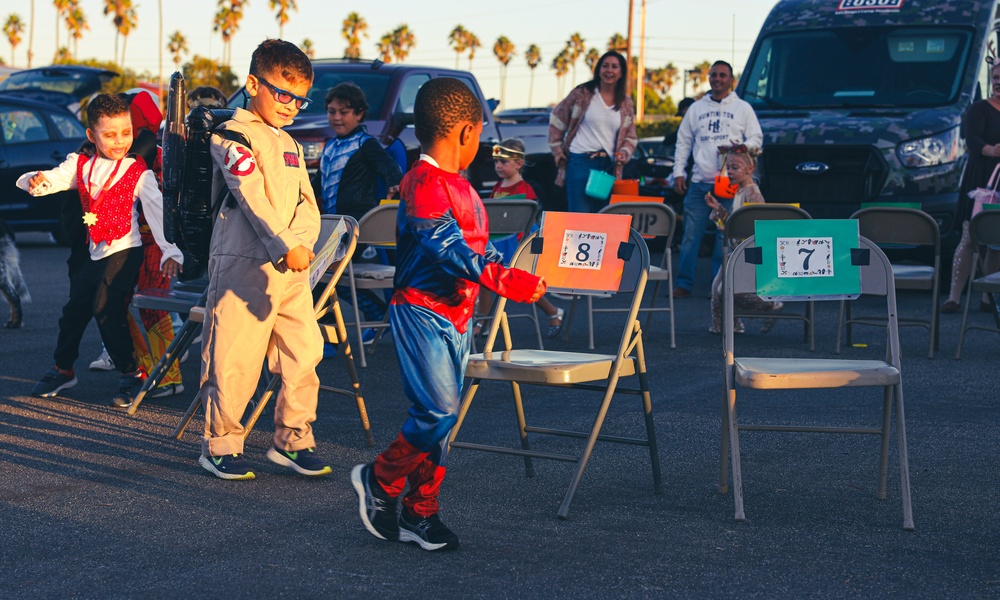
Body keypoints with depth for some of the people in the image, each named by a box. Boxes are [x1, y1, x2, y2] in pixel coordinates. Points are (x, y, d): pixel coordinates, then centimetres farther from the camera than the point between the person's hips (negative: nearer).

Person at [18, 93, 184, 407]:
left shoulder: (138, 172, -6)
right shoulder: (81, 165, 7)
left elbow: (157, 211, -12)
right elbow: (53, 179, -3)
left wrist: (170, 251, -23)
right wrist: (35, 180, -28)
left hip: (125, 251, -5)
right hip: (94, 253, 5)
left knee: (107, 309, -15)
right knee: (75, 309, 11)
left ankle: (132, 373, -2)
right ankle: (63, 369, 30)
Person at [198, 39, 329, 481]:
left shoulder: (289, 144, 19)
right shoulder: (232, 136, -5)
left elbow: (307, 203, 13)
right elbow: (253, 195, -16)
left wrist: (301, 242, -7)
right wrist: (284, 245, -24)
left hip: (291, 267, 7)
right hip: (243, 265, -7)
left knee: (304, 355, 6)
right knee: (233, 359, -2)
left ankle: (293, 441, 19)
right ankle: (220, 445, 10)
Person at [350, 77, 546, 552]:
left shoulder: (460, 187, 15)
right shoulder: (423, 184, -17)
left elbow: (479, 247, 21)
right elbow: (449, 249, -27)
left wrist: (518, 275, 9)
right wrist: (504, 281, -34)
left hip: (456, 315, 10)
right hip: (422, 311, -10)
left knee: (441, 415, 9)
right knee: (438, 412, -13)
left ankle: (420, 513, 15)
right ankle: (379, 480, 7)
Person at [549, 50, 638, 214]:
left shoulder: (626, 103, 12)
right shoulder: (583, 93, 2)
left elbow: (631, 137, 17)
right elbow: (557, 117, 10)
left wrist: (624, 153, -4)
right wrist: (557, 148, 5)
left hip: (608, 167, 4)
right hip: (580, 162, -4)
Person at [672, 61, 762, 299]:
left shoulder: (742, 108, 11)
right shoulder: (696, 109, 17)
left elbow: (756, 138, 8)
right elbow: (683, 142, 18)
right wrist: (678, 172, 9)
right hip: (699, 181, 2)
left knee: (726, 235, -4)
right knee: (691, 233, -1)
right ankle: (684, 283, 4)